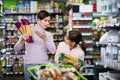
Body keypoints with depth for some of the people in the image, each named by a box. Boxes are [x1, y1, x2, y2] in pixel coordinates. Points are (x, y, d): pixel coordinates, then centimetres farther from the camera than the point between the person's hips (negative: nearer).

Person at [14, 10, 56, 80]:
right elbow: (16, 49, 0)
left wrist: (44, 39, -15)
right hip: (30, 64, -2)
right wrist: (22, 40, -19)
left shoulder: (49, 34, 10)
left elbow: (53, 51, -3)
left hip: (44, 64, 2)